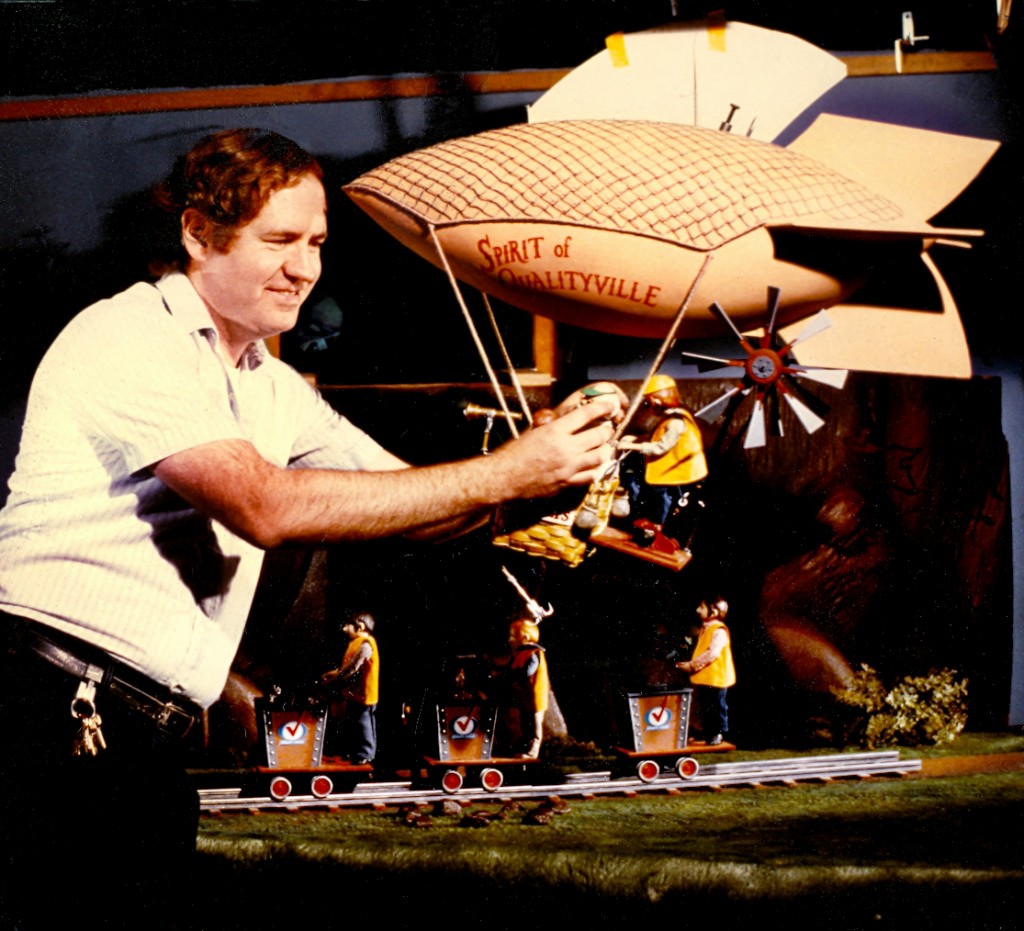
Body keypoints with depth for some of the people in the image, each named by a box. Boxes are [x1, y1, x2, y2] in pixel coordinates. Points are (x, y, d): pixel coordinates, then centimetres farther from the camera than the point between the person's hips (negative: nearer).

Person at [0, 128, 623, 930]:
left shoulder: (277, 391, 20)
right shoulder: (129, 337, -7)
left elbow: (416, 508, 19)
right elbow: (265, 505, -19)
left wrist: (548, 455, -3)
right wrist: (504, 474, -18)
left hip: (146, 743, 8)